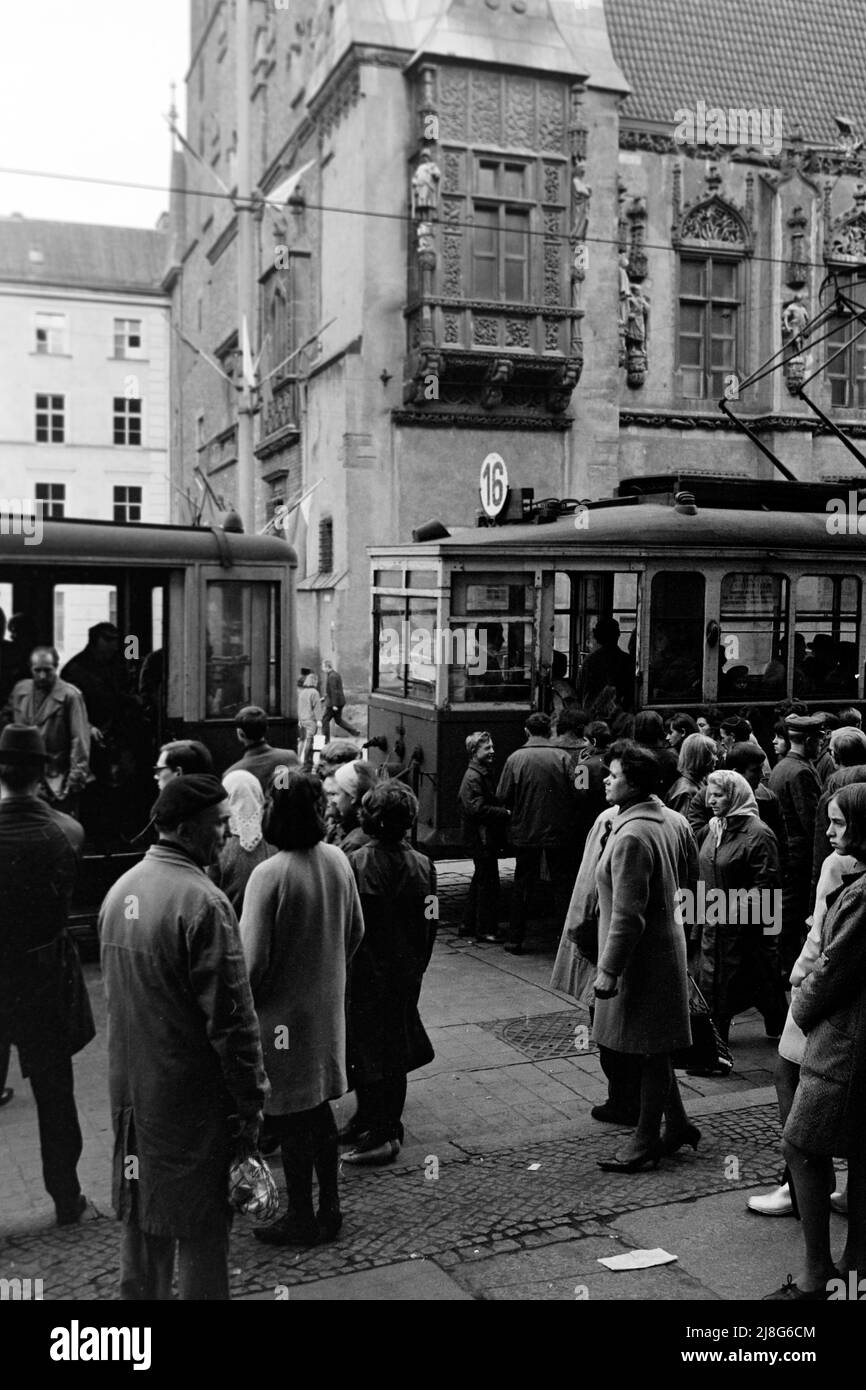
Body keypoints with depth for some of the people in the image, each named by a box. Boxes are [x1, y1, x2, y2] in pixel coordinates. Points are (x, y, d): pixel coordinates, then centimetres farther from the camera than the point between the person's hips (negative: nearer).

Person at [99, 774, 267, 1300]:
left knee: (142, 1214, 20)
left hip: (131, 1087, 8)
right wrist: (251, 1100, -11)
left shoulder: (121, 889, 3)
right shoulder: (203, 901, -22)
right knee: (202, 1225, 7)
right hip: (192, 1095, -7)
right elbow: (232, 1016, -21)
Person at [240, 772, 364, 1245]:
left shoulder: (269, 875, -24)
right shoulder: (338, 860, -4)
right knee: (318, 1109, 19)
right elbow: (355, 931, 8)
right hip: (328, 1006, 6)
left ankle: (301, 1218, 21)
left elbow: (253, 962, -21)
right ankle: (329, 1207, 30)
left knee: (291, 1121, 8)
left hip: (283, 1012, -6)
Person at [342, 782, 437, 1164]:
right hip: (405, 973, 4)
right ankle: (389, 1128, 26)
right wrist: (417, 968, 13)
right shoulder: (422, 866, -5)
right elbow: (430, 925, 1)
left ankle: (377, 1134, 9)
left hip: (364, 972, -4)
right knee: (396, 1047, 16)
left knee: (368, 1050, 5)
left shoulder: (355, 863, -17)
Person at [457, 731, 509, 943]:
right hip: (480, 836, -10)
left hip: (486, 836, 10)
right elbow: (478, 809, -23)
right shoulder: (473, 777, -15)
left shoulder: (484, 774, 16)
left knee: (481, 880, 16)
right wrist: (505, 813, -21)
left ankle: (468, 925, 25)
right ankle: (485, 929, 1)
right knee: (488, 882, -5)